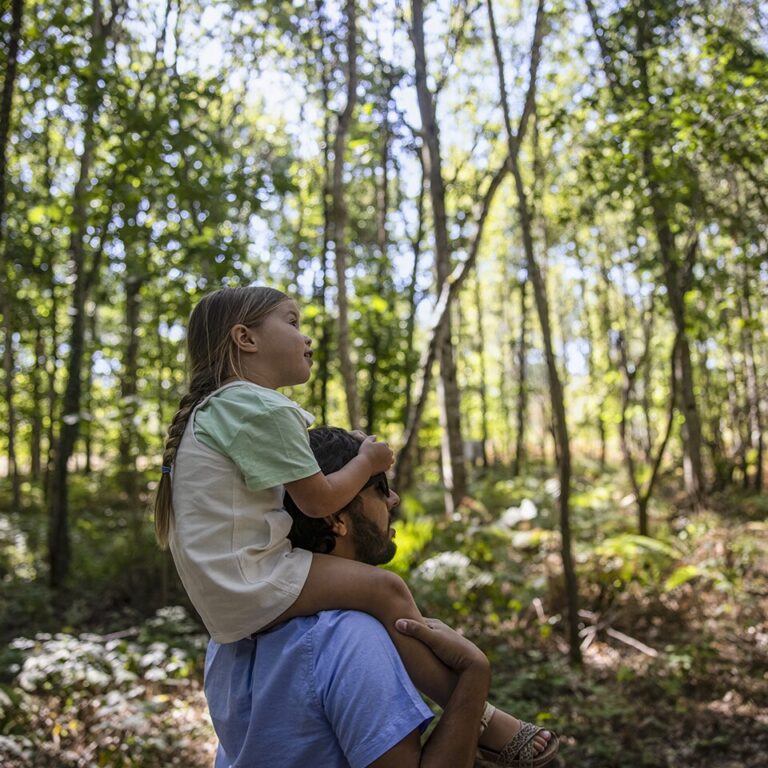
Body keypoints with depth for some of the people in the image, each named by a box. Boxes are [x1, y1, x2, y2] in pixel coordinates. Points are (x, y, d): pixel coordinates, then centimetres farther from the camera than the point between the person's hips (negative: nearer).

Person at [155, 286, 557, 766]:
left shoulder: (217, 407, 17)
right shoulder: (262, 409, -16)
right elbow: (319, 501, -15)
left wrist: (364, 494, 14)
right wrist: (368, 461, 2)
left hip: (228, 587, 11)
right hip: (249, 583, -11)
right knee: (385, 589, -14)